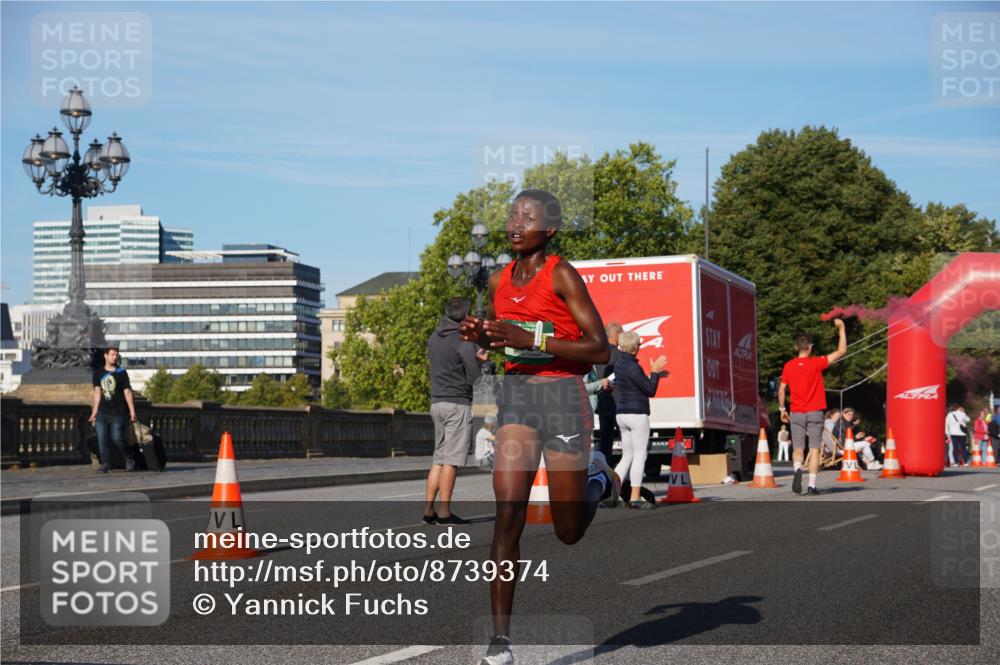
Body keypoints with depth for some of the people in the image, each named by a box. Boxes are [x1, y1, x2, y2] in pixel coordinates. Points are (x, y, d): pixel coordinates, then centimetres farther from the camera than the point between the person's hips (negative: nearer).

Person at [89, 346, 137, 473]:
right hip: (102, 412, 3)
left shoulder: (122, 372, 3)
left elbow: (127, 392, 1)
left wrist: (132, 411, -4)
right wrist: (95, 411, 7)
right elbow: (97, 392, 12)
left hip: (118, 412, -3)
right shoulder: (98, 373, 11)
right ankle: (105, 464, 4)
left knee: (117, 438, -10)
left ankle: (129, 459, 12)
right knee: (102, 439, -3)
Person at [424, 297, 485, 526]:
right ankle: (444, 512, -7)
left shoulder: (433, 338, 11)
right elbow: (475, 378, -12)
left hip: (436, 402, 7)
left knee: (439, 459, 12)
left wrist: (473, 357, 17)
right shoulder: (464, 342, -12)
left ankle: (429, 509, 9)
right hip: (458, 403, -7)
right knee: (451, 460, -6)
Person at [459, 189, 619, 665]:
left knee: (569, 532, 9)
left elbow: (600, 350, -15)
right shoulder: (500, 280, 7)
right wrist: (479, 336, -1)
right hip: (516, 395, 4)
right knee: (508, 515, -11)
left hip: (563, 397, -4)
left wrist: (530, 339, -23)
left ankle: (599, 478, 43)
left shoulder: (563, 276, -11)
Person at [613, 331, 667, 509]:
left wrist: (655, 374, 21)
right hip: (637, 414, -9)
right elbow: (650, 391, -11)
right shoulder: (632, 367, -16)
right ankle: (635, 497, -5)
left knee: (627, 457, 13)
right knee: (640, 456, -3)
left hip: (622, 414, 9)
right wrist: (654, 372, 1)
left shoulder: (619, 364, 12)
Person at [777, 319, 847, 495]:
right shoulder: (816, 363, -6)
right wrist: (841, 329, 2)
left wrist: (782, 409, 17)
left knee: (798, 448, 6)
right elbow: (841, 351, -5)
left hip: (796, 413, 2)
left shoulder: (788, 366, 2)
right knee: (814, 449, 2)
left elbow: (781, 390, 5)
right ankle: (812, 486, -2)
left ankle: (797, 469, -25)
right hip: (814, 413, -2)